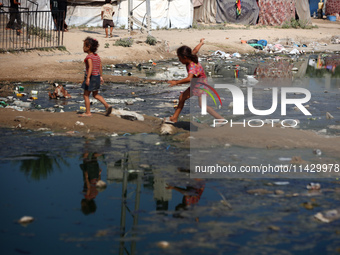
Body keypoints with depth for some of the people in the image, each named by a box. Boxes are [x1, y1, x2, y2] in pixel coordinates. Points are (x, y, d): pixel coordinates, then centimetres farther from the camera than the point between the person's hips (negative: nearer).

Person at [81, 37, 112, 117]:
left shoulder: (89, 57, -15)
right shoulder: (97, 56, 9)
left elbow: (90, 67, -27)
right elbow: (100, 67, 13)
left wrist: (88, 78, -32)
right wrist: (101, 77, 21)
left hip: (91, 76, -8)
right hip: (97, 76, 8)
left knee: (86, 95, 4)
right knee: (95, 95, 20)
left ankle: (88, 112, 6)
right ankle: (107, 106, 8)